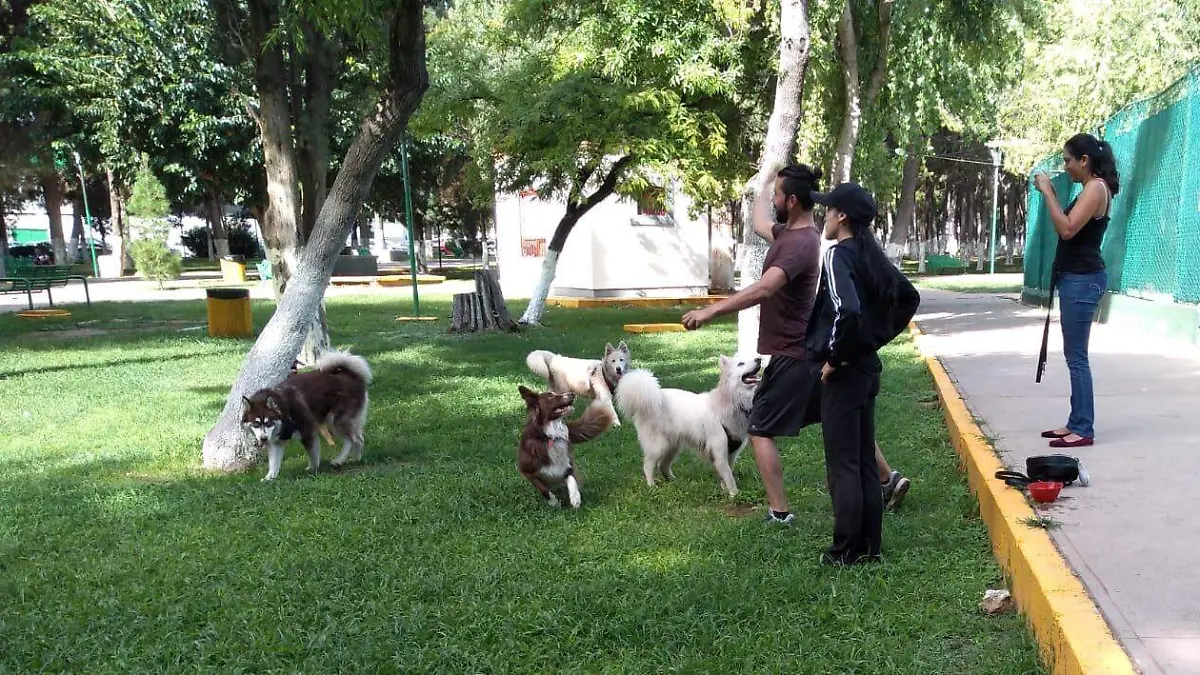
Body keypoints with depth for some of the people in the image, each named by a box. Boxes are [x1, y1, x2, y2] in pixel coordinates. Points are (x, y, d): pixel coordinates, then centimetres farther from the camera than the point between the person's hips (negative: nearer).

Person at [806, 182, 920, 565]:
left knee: (842, 464, 0)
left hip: (843, 372, -9)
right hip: (869, 365, 9)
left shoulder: (837, 256, -16)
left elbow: (847, 311, -31)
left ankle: (847, 551, 7)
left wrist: (835, 358, -18)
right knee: (865, 459, 14)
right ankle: (869, 546, 22)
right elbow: (908, 298, 20)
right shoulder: (873, 256, 10)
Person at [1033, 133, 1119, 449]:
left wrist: (1047, 192, -18)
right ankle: (1076, 424, 19)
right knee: (1073, 356, 13)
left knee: (1077, 357, -8)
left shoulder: (1096, 187, -13)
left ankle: (1084, 430, -4)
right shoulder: (1090, 189, 17)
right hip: (1075, 278, 11)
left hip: (1083, 280, -11)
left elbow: (1067, 230, -23)